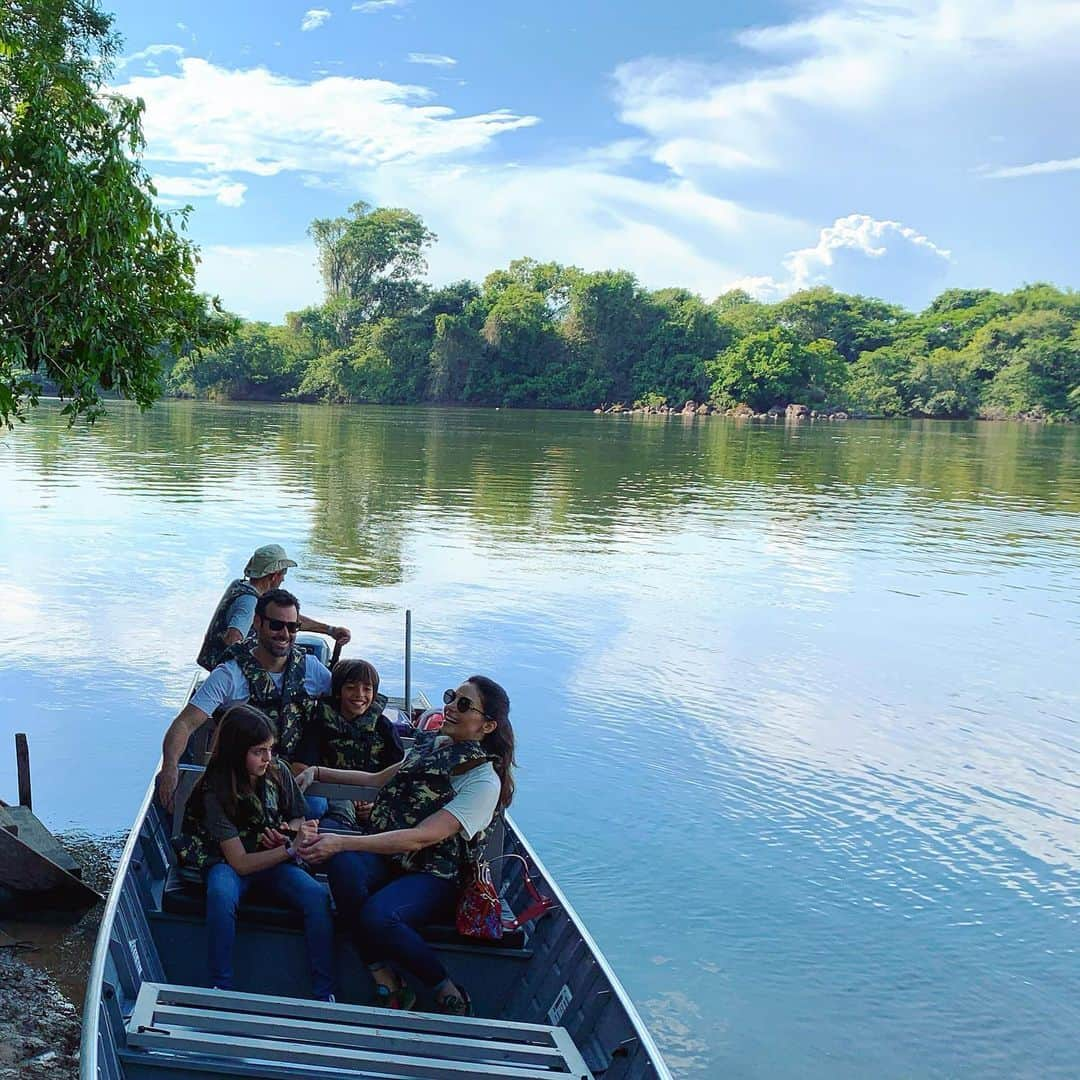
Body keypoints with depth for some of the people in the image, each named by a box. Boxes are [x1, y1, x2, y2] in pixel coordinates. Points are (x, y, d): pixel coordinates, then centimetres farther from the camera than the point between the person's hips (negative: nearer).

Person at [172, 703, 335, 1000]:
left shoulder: (277, 773, -8)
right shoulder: (215, 791, -18)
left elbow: (299, 819, 10)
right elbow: (240, 863, -20)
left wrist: (287, 831, -14)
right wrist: (291, 848, -30)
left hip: (275, 862, 3)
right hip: (228, 864, -3)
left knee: (317, 895, -27)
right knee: (221, 894, -39)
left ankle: (324, 994, -24)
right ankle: (221, 988, -28)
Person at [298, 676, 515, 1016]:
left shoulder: (484, 782, -12)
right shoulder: (433, 745, 11)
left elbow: (421, 837, -22)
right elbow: (378, 780, 27)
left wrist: (342, 841, -29)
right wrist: (318, 772, 18)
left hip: (434, 876, -6)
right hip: (387, 854, 6)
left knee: (376, 916, -36)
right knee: (342, 863, -29)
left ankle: (449, 994, -10)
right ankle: (387, 986, -21)